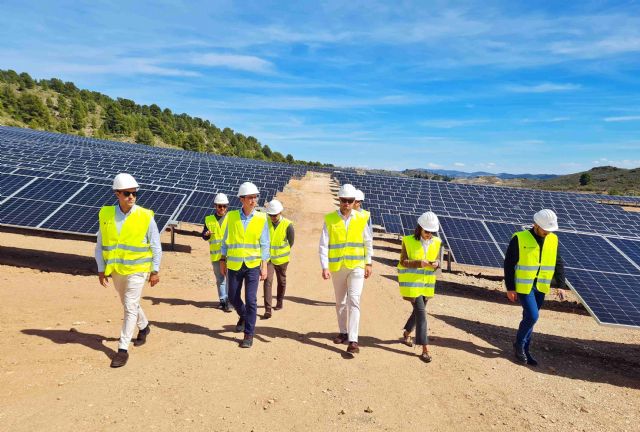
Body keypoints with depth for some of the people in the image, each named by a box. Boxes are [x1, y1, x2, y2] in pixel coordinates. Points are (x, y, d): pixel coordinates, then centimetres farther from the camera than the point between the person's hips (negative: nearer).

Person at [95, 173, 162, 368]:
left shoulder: (145, 216, -11)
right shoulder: (106, 215, -4)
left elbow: (156, 246, -5)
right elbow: (100, 244, 5)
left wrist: (155, 270, -4)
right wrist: (101, 269, 4)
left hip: (137, 269, -4)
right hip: (115, 270, 4)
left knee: (130, 307, -5)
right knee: (129, 303, 21)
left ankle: (123, 349, 5)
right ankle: (144, 327, 47)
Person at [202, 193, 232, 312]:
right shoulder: (209, 219, 7)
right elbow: (204, 236, 8)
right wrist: (206, 234, -14)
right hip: (215, 254, 3)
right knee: (220, 279, 12)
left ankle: (229, 301, -3)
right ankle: (222, 300, 23)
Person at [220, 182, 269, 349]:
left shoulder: (261, 219, -4)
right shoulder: (231, 216, -1)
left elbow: (264, 244, -2)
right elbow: (226, 240, 6)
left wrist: (264, 266, -6)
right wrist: (223, 261, 6)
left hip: (253, 265, -2)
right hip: (234, 265, 2)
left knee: (251, 300, -4)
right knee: (233, 298, 13)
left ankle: (249, 334, 10)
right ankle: (243, 316, 45)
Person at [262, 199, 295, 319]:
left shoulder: (287, 225, -14)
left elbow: (291, 242, -1)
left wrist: (283, 253, 7)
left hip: (281, 259, 0)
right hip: (267, 258, 0)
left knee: (281, 281, 17)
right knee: (267, 281, -11)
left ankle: (280, 302, 39)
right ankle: (267, 309, -10)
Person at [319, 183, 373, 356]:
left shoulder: (361, 219, -1)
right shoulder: (330, 219, -4)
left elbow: (368, 242, 8)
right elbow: (324, 245, -6)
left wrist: (368, 263, 6)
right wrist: (325, 267, -13)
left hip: (356, 266, -1)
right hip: (337, 267, 1)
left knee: (353, 301, -9)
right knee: (340, 302, 15)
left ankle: (353, 340, -6)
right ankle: (343, 332, 33)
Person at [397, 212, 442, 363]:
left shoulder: (436, 242, 3)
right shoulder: (409, 241, -9)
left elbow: (437, 260, 6)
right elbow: (403, 261, -11)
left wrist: (436, 264, -17)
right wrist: (419, 263, -26)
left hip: (427, 282, 5)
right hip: (412, 282, -5)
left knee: (419, 310, 17)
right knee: (421, 312, -11)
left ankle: (406, 334, 42)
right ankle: (425, 349, -7)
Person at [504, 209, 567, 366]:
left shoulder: (553, 240, 3)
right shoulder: (519, 239, -13)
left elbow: (559, 263, 11)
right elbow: (509, 264, -10)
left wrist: (560, 285, 2)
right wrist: (510, 288, -11)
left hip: (541, 286, 5)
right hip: (524, 286, -5)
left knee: (530, 317, 11)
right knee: (532, 316, -11)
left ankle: (525, 350, 23)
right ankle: (519, 344, 12)